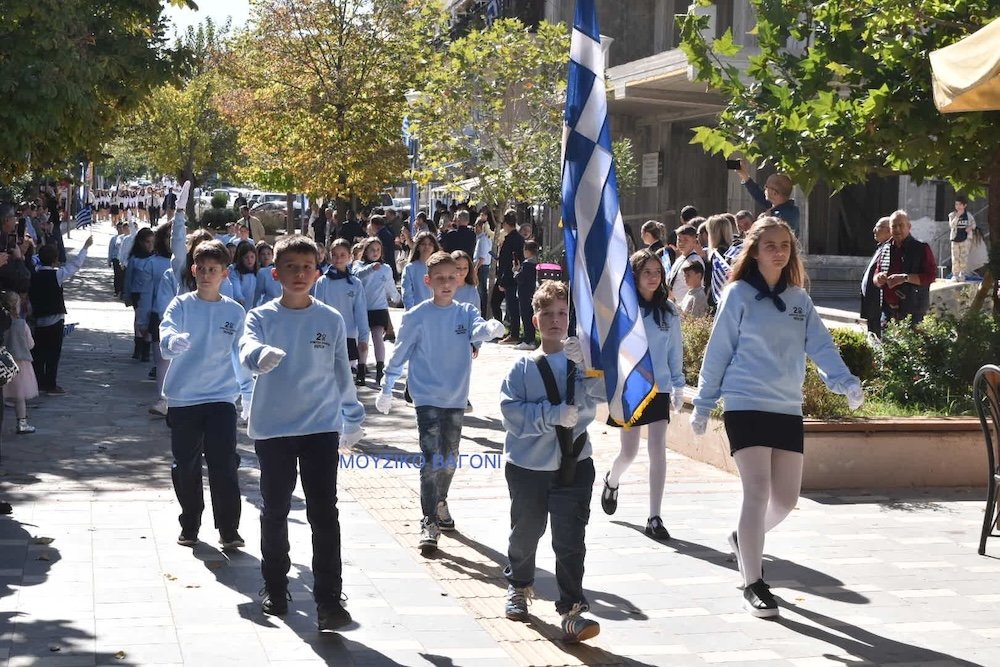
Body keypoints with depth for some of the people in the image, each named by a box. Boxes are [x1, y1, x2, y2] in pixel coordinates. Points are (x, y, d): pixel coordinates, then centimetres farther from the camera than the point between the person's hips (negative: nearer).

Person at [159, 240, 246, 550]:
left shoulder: (235, 312, 3)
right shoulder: (181, 305, -3)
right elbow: (165, 339, -20)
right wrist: (174, 342, -43)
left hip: (221, 397, 0)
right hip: (183, 397, 0)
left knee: (225, 465, -6)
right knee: (186, 466, 8)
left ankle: (229, 530, 1)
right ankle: (189, 526, 22)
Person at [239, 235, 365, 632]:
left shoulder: (331, 320, 2)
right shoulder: (262, 317, -2)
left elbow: (342, 373, 12)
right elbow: (248, 347, -23)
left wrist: (352, 417, 17)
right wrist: (260, 355, -46)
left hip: (322, 427, 0)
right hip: (272, 428, 0)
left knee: (324, 515, -6)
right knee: (274, 512, 11)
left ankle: (329, 600, -5)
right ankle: (275, 589, 29)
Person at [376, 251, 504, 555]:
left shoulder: (466, 313, 1)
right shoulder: (417, 316, -6)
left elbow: (478, 330, -20)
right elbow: (400, 354, 2)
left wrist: (492, 328, -43)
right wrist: (386, 390, 6)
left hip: (456, 399, 4)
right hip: (427, 397, -4)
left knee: (450, 460, 15)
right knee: (432, 461, -13)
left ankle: (439, 504, 38)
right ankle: (429, 524, -11)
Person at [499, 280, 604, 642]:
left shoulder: (584, 361, 2)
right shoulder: (524, 367, -1)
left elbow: (601, 392, -14)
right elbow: (511, 409, -11)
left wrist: (586, 363, -28)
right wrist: (553, 414, -21)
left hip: (574, 465, -1)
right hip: (528, 465, 1)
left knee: (570, 540, -7)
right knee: (526, 532, 18)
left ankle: (572, 612, -6)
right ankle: (518, 587, 43)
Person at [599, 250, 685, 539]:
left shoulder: (668, 310, 4)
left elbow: (675, 350, 10)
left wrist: (678, 386, 10)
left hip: (659, 388, 2)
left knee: (658, 450, -6)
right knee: (629, 452, 5)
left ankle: (654, 518, 0)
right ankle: (612, 480, 41)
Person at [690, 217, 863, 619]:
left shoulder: (799, 299, 11)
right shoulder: (739, 295, -3)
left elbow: (820, 346, 0)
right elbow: (718, 352, -1)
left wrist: (846, 383, -17)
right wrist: (703, 406, 0)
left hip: (788, 409, 5)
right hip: (746, 405, -5)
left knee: (786, 498, 8)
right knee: (758, 491, -11)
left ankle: (744, 540, 38)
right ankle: (752, 584, -1)